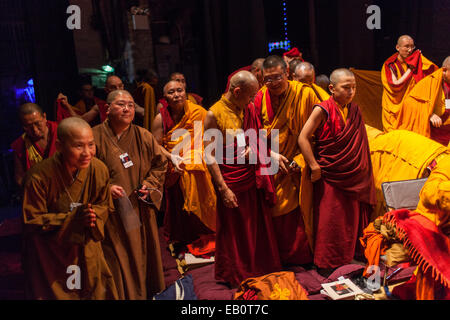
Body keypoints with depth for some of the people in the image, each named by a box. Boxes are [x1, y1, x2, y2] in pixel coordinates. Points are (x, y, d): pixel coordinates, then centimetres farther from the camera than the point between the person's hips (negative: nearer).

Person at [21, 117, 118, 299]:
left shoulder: (99, 169, -15)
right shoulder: (39, 176, -26)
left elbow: (105, 206, -1)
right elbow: (32, 221, -18)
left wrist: (94, 215, -24)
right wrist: (72, 218, -28)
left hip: (87, 245, 4)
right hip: (50, 252, -3)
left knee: (96, 290, 18)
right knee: (57, 293, 14)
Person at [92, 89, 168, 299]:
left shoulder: (144, 136, 3)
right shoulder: (95, 136, -6)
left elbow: (160, 164, 12)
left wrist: (150, 184, -4)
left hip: (140, 211, 3)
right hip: (111, 213, -3)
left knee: (142, 256, 14)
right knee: (115, 260, 3)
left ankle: (145, 293, 34)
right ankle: (119, 295, 23)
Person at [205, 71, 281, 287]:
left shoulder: (248, 109, 6)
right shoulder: (214, 114, -13)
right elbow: (209, 155, -15)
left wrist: (254, 147, 2)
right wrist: (223, 189, -18)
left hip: (253, 178, 6)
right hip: (231, 181, -6)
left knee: (258, 226, 16)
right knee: (234, 231, 10)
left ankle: (261, 267, 37)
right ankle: (234, 276, 30)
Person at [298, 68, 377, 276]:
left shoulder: (354, 110, 6)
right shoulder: (323, 110, -12)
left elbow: (359, 143, 15)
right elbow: (303, 138, -16)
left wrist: (363, 171, 9)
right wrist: (314, 166, -18)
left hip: (354, 176, 6)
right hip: (330, 176, -6)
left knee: (353, 217, 15)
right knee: (330, 220, 3)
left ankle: (351, 254, 34)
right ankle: (326, 264, 19)